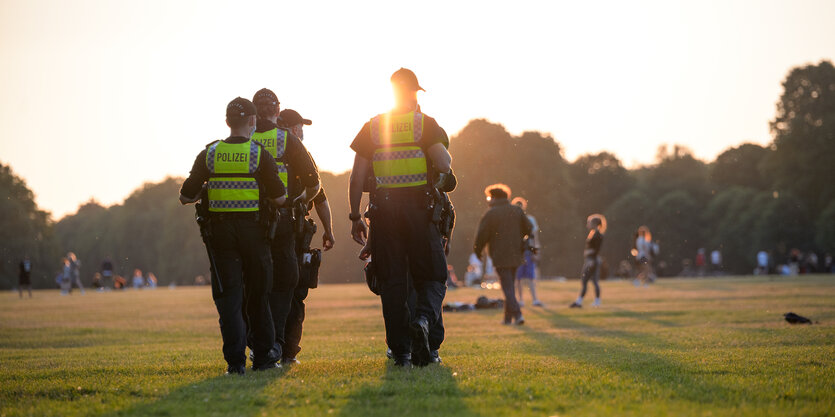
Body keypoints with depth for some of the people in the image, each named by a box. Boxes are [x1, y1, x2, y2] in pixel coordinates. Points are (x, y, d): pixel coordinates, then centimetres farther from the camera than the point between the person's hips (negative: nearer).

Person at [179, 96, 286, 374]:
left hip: (220, 231, 1)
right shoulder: (260, 155, -5)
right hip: (253, 231, -1)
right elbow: (279, 198, -6)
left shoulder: (209, 154, 1)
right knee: (258, 295, 13)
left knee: (229, 297, 2)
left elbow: (186, 197, 1)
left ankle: (235, 360, -7)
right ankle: (263, 356, 19)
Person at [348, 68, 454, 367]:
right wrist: (445, 160, 11)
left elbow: (357, 177, 5)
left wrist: (355, 217, 10)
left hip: (384, 208, 2)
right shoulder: (425, 123, 0)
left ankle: (401, 351, 2)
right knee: (431, 277, 7)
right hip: (419, 207, -2)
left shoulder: (372, 127, 9)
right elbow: (443, 164, -13)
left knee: (393, 282, 5)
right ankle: (423, 319, -23)